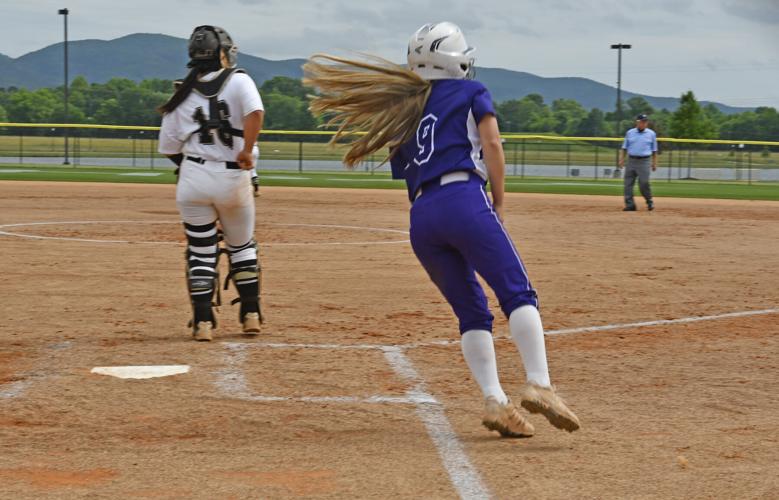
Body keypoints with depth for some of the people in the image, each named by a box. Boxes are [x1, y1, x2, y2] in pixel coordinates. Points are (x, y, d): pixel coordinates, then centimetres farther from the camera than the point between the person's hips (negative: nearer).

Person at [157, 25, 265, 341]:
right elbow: (255, 112, -23)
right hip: (234, 178, -1)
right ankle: (251, 314, 20)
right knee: (242, 245, 19)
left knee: (201, 251, 8)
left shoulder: (182, 94, 7)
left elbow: (169, 147, 9)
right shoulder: (238, 81, -2)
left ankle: (203, 322, 3)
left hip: (193, 177, 1)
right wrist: (247, 149, -22)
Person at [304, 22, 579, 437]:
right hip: (464, 200, -6)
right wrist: (499, 206, 6)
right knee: (518, 294, -12)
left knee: (472, 313, 10)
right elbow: (492, 145, 0)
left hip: (421, 216, 6)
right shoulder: (470, 93, 14)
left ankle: (494, 401, -5)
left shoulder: (406, 111, 27)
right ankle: (539, 385, -30)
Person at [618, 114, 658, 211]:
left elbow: (654, 150, 9)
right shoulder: (630, 133, 10)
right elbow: (624, 148, 12)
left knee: (644, 183, -11)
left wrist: (654, 163, 4)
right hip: (631, 160, 3)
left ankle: (649, 202, 9)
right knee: (628, 183, -2)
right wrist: (621, 160, 1)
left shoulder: (651, 134, 7)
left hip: (644, 161, -3)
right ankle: (630, 205, 2)